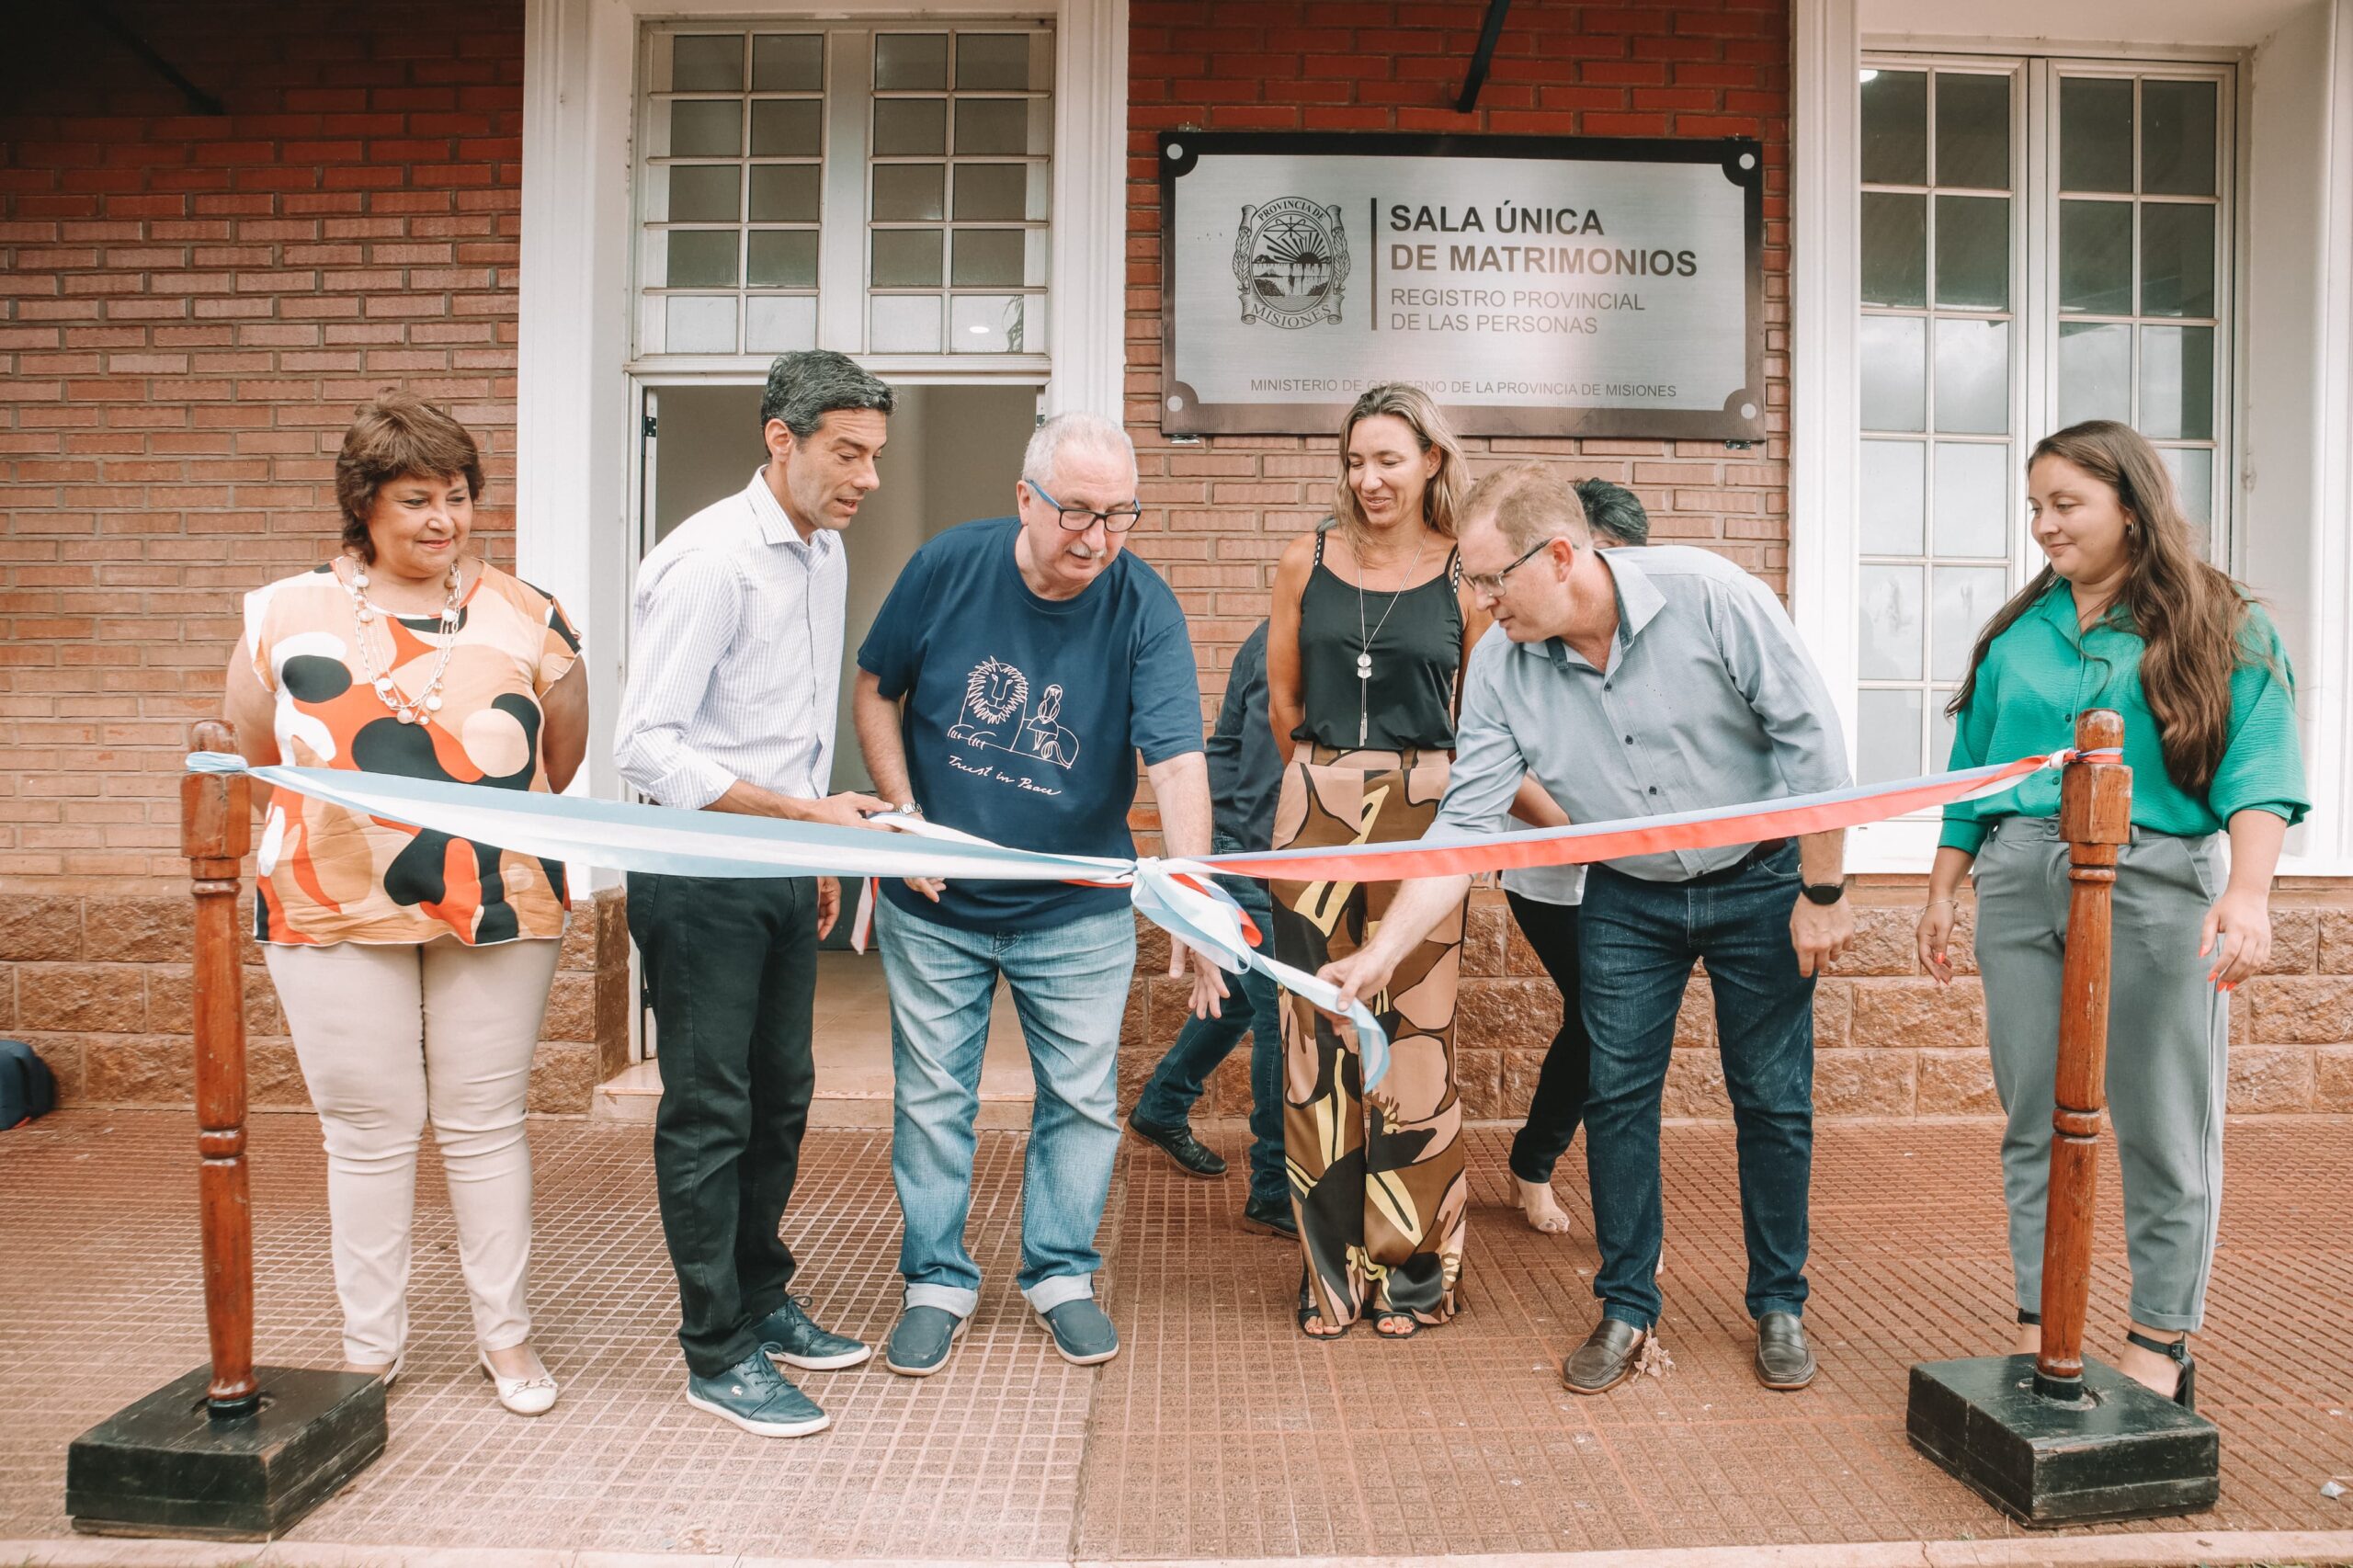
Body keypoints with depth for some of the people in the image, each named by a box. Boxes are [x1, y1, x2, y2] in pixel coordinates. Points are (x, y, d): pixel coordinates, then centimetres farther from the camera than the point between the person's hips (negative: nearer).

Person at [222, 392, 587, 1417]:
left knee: (486, 1124, 9)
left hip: (496, 910, 0)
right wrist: (334, 833, 9)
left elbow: (561, 760, 10)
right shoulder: (286, 616, 1)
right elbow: (249, 754, 11)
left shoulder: (525, 618, 2)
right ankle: (369, 1350, 24)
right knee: (368, 1133, 9)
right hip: (336, 911, 0)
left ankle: (504, 1335, 23)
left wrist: (487, 839, 10)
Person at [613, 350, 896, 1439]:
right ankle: (718, 1353, 16)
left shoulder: (826, 552, 11)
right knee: (710, 1113, 2)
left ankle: (762, 1299, 34)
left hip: (783, 869, 8)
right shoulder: (709, 561, -17)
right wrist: (803, 812, -25)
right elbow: (645, 745, -21)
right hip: (701, 873, -8)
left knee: (780, 1098, 17)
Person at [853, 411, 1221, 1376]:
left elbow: (1176, 760, -25)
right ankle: (937, 1281, 30)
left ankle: (1060, 1273, 32)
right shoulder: (948, 566, -12)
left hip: (1079, 914, 0)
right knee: (932, 1099, 11)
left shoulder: (1145, 609, -16)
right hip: (934, 906, 1)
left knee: (1083, 1098, 10)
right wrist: (904, 817, -10)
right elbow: (875, 691, 1)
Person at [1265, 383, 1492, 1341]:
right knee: (1318, 1036, 4)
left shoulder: (1464, 578, 2)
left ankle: (1408, 1271, 17)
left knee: (1414, 1036, 1)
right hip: (1315, 810, 2)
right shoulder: (1306, 561, 6)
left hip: (1421, 816, -1)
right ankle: (1331, 1271, 17)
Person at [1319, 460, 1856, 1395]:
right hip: (1626, 898, 2)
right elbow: (1465, 824, -15)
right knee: (1617, 1096, 2)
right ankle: (1627, 1309, 20)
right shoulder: (1501, 668, -15)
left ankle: (1780, 1307, 25)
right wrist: (1382, 952, -23)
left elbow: (1811, 737, -17)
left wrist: (1823, 890, -14)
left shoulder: (1709, 597, -24)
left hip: (1759, 881, -2)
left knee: (1774, 1100, 6)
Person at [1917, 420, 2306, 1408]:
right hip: (2018, 882, 4)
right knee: (2034, 1122, 8)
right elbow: (1972, 772, 17)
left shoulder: (2223, 626, 3)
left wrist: (2248, 893, -21)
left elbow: (2257, 771, -7)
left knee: (2163, 1132, 4)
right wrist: (1941, 892, 15)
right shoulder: (2015, 631, 14)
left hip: (2154, 883, -3)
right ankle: (2039, 1332, 19)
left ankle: (2161, 1346, 18)